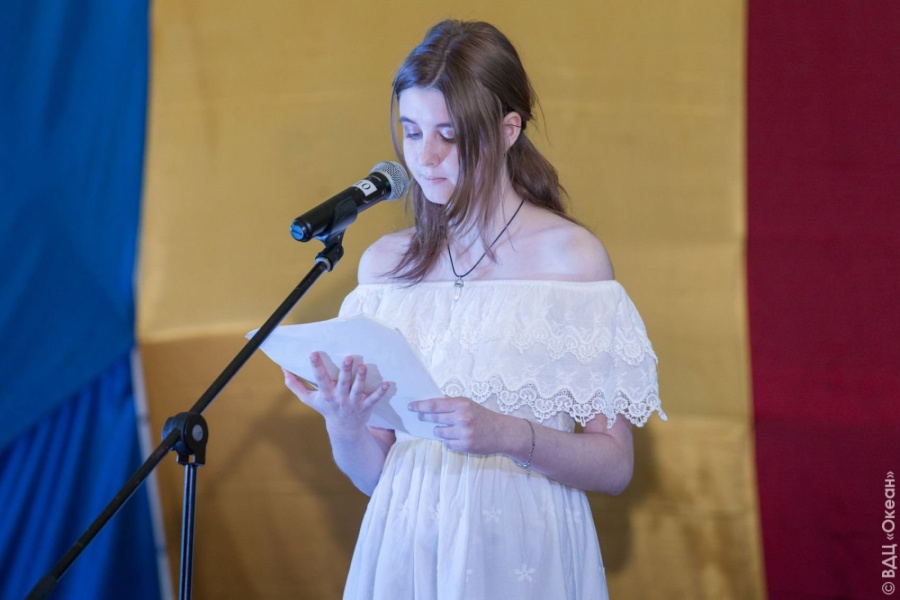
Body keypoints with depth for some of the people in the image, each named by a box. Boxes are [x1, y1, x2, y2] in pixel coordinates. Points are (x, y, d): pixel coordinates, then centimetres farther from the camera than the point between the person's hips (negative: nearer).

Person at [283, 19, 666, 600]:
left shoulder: (572, 255, -8)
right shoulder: (385, 263, 4)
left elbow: (615, 466, -9)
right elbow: (372, 474, 6)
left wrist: (507, 434, -23)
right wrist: (344, 427, -14)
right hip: (406, 551, 4)